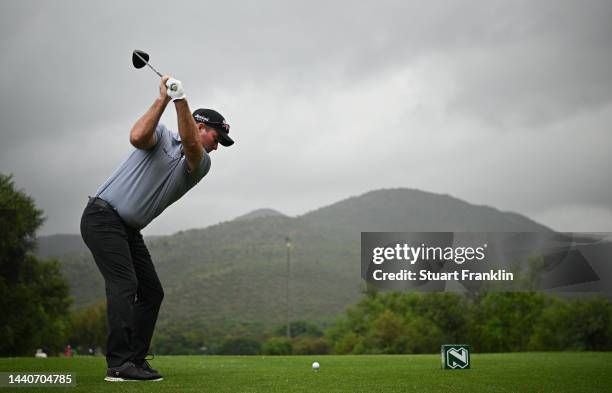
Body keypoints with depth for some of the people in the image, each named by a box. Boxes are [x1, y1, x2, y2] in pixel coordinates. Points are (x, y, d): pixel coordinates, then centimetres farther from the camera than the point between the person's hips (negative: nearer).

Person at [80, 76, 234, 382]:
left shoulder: (200, 164, 7)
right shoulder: (161, 135, 0)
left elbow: (190, 145, -16)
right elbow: (137, 137, -24)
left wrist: (180, 99, -27)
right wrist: (163, 98, -21)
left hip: (130, 230, 7)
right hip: (103, 216, -7)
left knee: (151, 292, 4)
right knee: (124, 285, -19)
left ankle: (136, 360, 10)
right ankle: (118, 364, -22)